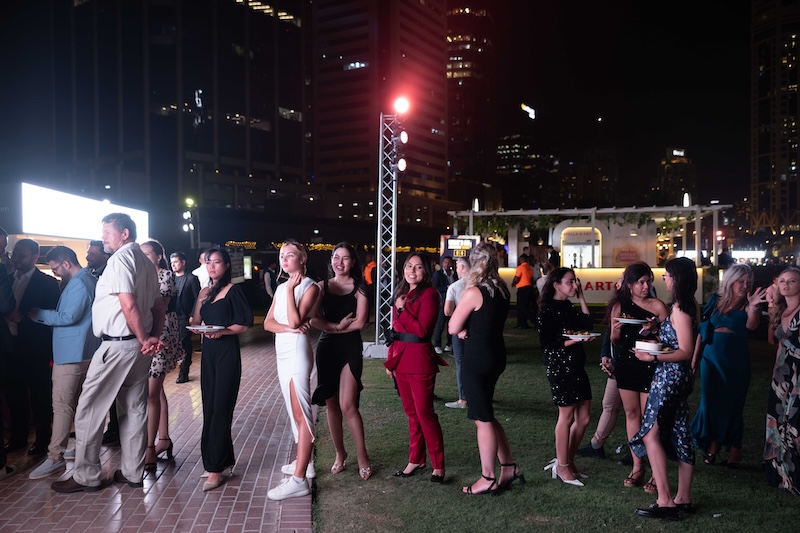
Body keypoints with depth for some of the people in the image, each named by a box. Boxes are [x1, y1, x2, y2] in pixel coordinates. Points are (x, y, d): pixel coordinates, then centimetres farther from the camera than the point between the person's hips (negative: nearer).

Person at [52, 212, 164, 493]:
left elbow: (128, 305, -22)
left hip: (117, 345, -9)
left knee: (89, 408, 3)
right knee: (134, 408, 12)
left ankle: (86, 476, 12)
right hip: (139, 346, 9)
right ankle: (132, 472, 20)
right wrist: (154, 336, 3)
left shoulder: (119, 259, -13)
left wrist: (143, 339, -13)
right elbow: (158, 306, 13)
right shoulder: (146, 262, 15)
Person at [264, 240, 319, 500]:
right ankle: (304, 461, 29)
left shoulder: (310, 287, -7)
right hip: (282, 351, 9)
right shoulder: (281, 288, 14)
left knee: (300, 412, -9)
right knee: (294, 410, 16)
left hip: (297, 350, -9)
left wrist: (290, 289, -17)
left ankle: (299, 479, -9)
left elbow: (295, 320, -20)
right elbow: (268, 322, 5)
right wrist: (287, 327, -13)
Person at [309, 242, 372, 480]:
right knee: (331, 405, 9)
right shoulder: (322, 287, 5)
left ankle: (362, 456, 6)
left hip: (351, 349, -3)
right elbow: (314, 320, -4)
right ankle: (339, 454, 26)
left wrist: (332, 327, -7)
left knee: (347, 405, -10)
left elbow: (360, 322, -9)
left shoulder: (359, 288, -1)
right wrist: (338, 326, -15)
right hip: (326, 348, 3)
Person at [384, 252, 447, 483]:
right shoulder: (400, 293, 14)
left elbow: (422, 330, -18)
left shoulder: (429, 294, -10)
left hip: (420, 360, -7)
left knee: (424, 412, -2)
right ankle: (416, 460, 26)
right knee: (411, 412, 14)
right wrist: (391, 359, 15)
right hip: (401, 359, 7)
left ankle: (438, 465, 11)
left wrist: (402, 310, -14)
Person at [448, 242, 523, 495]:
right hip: (496, 354, 8)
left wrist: (463, 330, 5)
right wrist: (469, 329, -2)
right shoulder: (503, 290, 5)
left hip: (477, 359, -8)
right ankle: (508, 467, 25)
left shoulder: (474, 292, -18)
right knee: (487, 416, 19)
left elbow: (453, 328, -13)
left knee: (483, 419, 2)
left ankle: (488, 479, 12)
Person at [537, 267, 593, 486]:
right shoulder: (548, 310, -12)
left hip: (576, 367, 8)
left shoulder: (568, 307, 13)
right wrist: (575, 340, -22)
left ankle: (567, 460, 26)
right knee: (567, 416, 2)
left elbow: (587, 324, 6)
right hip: (560, 367, -8)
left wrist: (581, 297, 7)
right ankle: (562, 467, 16)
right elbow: (548, 345, -14)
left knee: (583, 418, 10)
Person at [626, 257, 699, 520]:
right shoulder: (690, 306, 11)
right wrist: (656, 332, 12)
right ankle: (683, 498, 21)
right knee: (680, 434, 13)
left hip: (670, 375, -10)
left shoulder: (679, 309, -17)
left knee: (651, 433, -5)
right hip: (680, 376, 10)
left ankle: (665, 501, -5)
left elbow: (685, 352, -21)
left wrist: (653, 357, -25)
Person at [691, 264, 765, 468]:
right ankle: (713, 443, 23)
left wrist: (754, 307, -45)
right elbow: (702, 330, 8)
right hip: (711, 358, 3)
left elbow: (751, 325, -27)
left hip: (736, 361, -2)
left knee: (733, 403, 6)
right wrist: (695, 357, 8)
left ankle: (734, 448, 20)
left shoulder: (747, 305, -5)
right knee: (711, 401, 7)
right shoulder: (715, 300, 4)